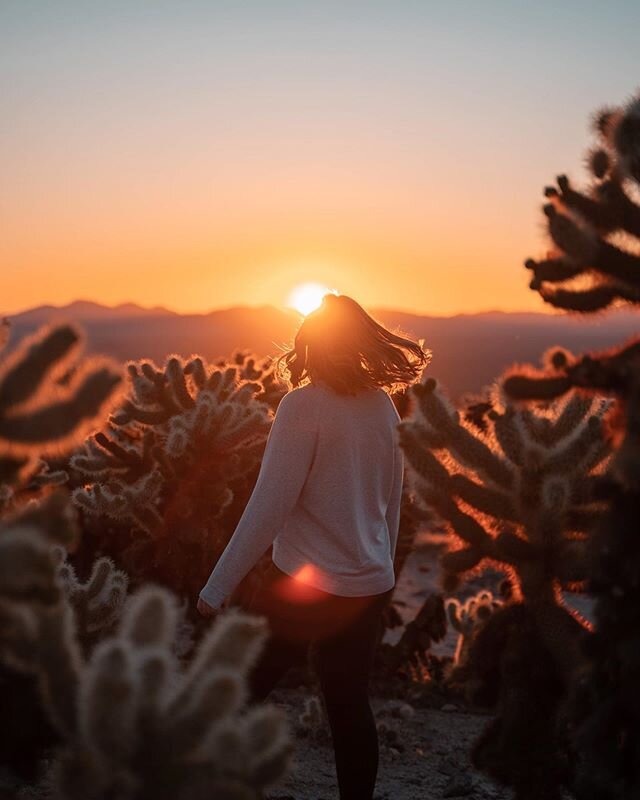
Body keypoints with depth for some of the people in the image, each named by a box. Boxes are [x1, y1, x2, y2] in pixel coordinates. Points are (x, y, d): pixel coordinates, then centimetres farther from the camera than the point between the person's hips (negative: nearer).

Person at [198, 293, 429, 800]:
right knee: (351, 707, 16)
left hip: (305, 585, -6)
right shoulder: (384, 406, 5)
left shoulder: (304, 405, -14)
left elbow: (269, 505, -17)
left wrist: (219, 586, -12)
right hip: (368, 586, 7)